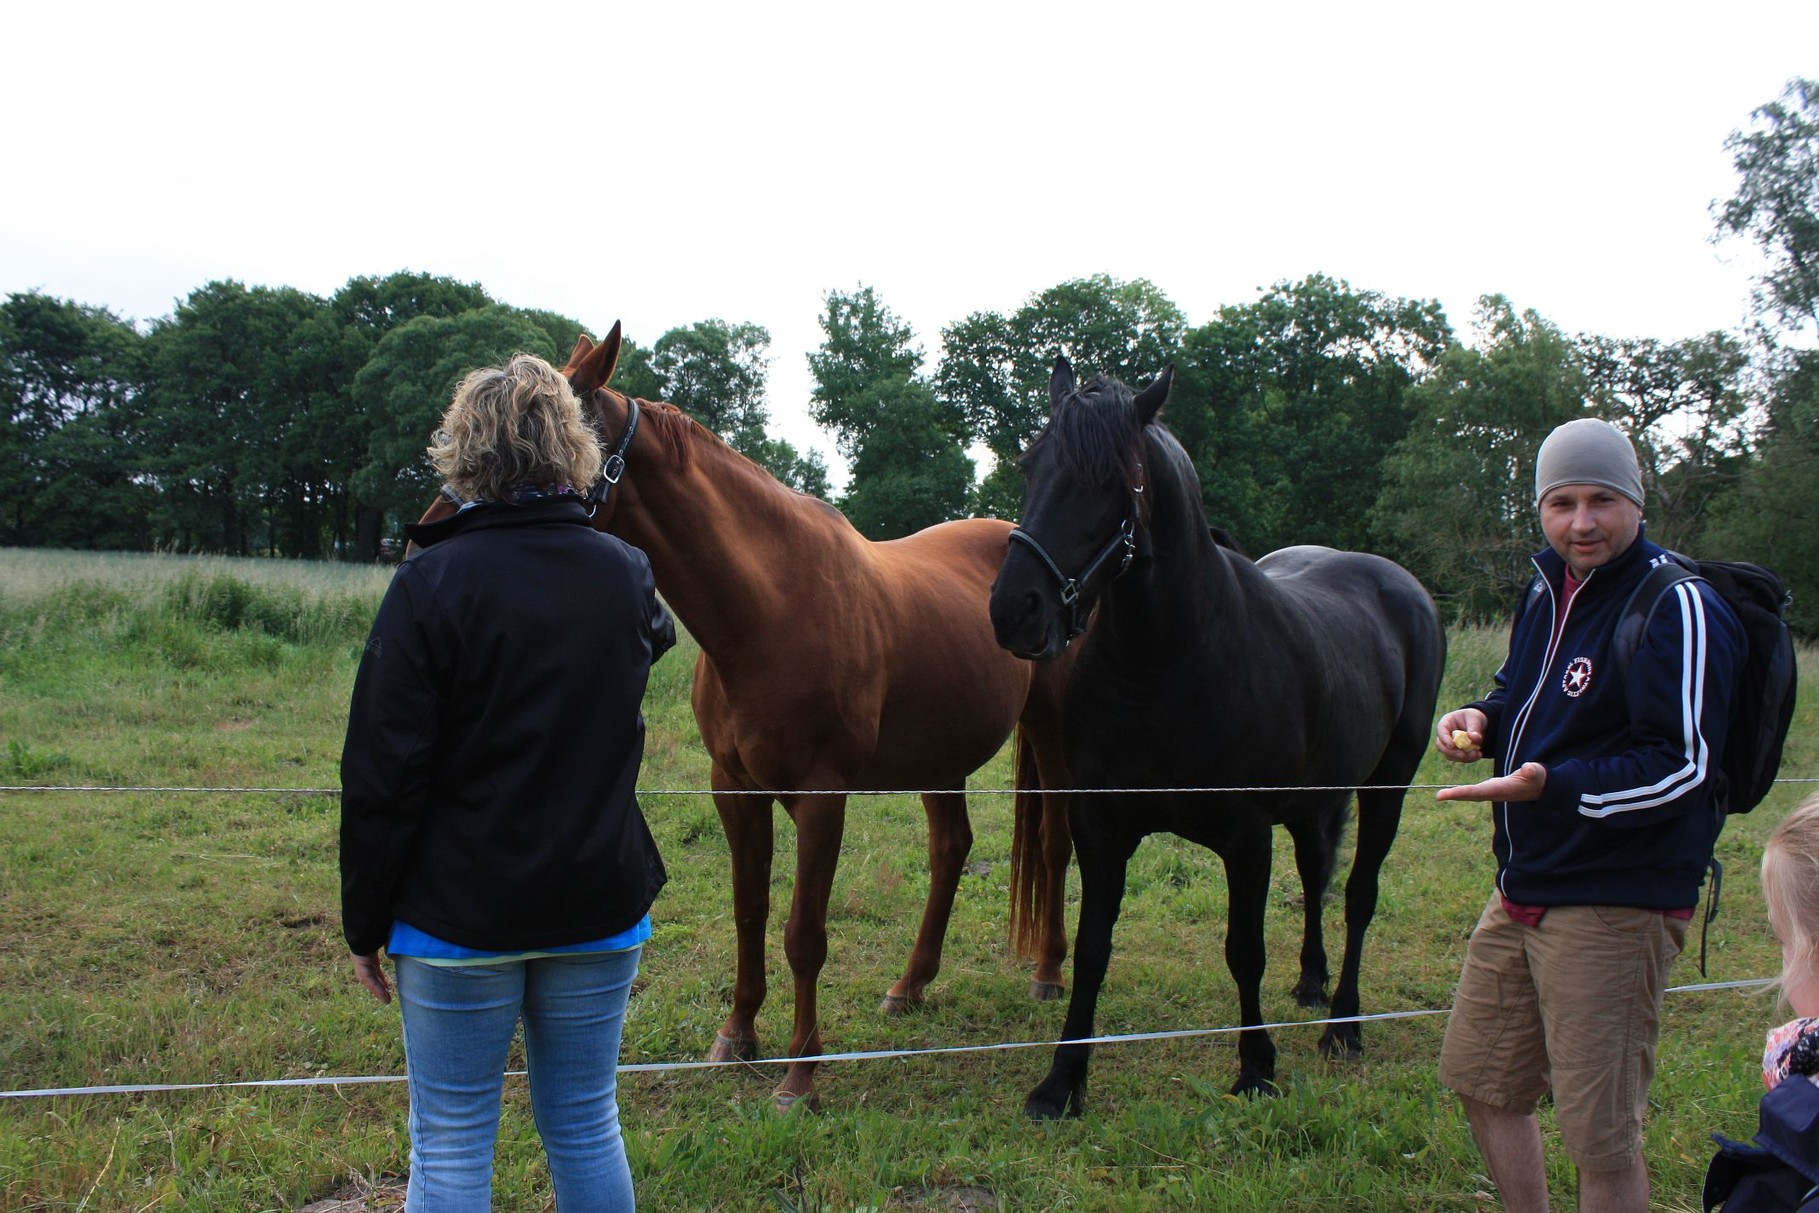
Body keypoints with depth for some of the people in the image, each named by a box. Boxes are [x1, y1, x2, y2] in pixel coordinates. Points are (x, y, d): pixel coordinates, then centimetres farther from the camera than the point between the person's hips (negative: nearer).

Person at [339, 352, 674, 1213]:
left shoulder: (431, 584, -13)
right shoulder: (628, 577, 0)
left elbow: (382, 774, -12)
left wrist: (366, 924, -2)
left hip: (461, 911, -4)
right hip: (600, 909, 4)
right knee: (588, 1130, 15)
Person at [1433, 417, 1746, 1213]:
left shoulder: (1679, 609, -17)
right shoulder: (1549, 592, 11)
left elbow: (1683, 765, -23)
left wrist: (1553, 785, -35)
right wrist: (1484, 721, 4)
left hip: (1616, 906, -9)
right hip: (1522, 892, 9)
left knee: (1599, 1134, -2)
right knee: (1480, 1083, 21)